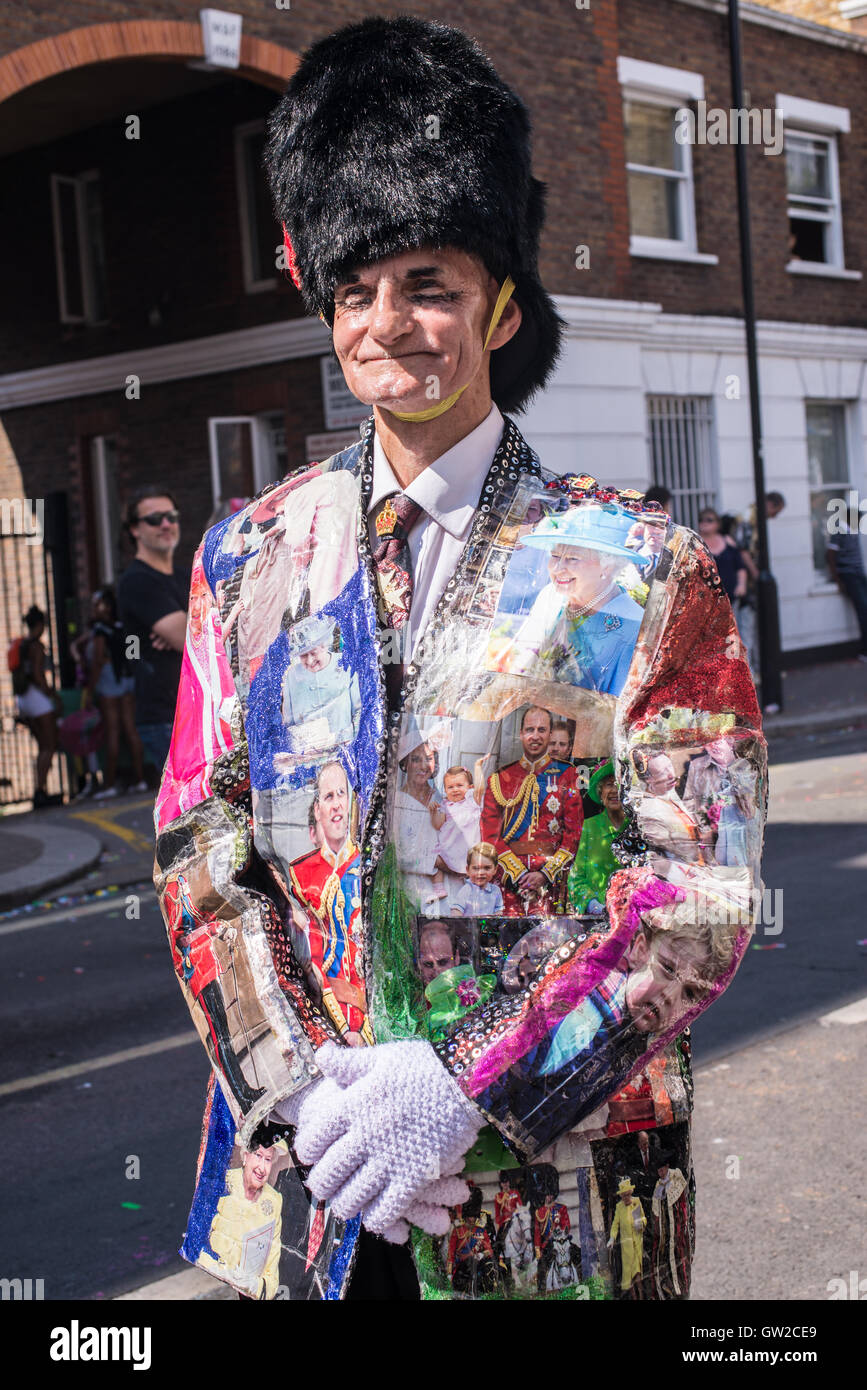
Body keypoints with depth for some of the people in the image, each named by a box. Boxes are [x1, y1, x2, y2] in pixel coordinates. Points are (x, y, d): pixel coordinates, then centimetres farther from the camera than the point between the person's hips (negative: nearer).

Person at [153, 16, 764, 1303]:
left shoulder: (641, 569, -8)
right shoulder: (250, 558, 2)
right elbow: (201, 846, 1)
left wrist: (458, 1084, -19)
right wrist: (304, 1082, -12)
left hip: (543, 1174, -2)